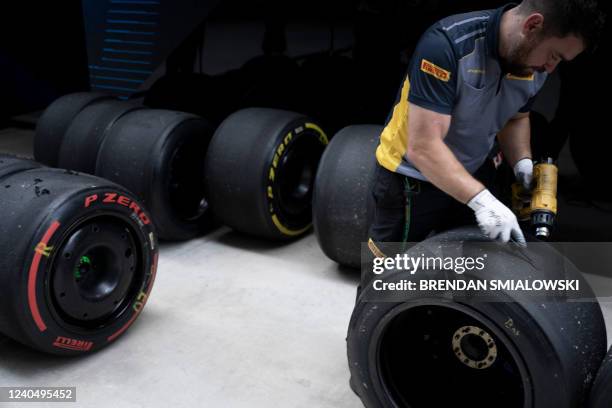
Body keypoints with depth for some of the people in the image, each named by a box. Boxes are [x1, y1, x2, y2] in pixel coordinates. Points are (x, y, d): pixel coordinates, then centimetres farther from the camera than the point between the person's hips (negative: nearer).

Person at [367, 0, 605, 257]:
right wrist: (481, 198, -41)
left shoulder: (535, 65, -8)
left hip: (474, 174, 6)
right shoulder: (447, 45, -30)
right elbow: (423, 146, -34)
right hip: (412, 176, -6)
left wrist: (522, 162, -9)